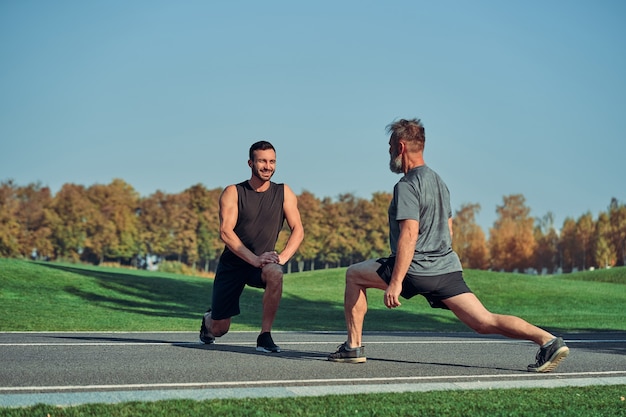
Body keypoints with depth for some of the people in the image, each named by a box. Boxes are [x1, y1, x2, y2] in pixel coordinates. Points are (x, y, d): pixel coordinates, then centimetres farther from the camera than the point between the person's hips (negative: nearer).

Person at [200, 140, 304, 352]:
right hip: (233, 263, -1)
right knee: (219, 329, 1)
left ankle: (265, 335, -25)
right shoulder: (233, 193, -8)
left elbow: (297, 230, -3)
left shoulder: (283, 193, -1)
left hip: (263, 261, 1)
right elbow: (225, 232, -18)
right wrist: (253, 259, -28)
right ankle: (209, 319, 41)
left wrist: (283, 256, -21)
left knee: (275, 273, -37)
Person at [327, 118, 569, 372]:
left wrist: (395, 283, -24)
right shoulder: (438, 181, 18)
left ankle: (353, 347, 11)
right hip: (448, 269, 8)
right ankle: (547, 340, -17)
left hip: (418, 271, -8)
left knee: (354, 275, 12)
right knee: (485, 323, 1)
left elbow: (409, 235, -21)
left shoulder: (407, 186, -10)